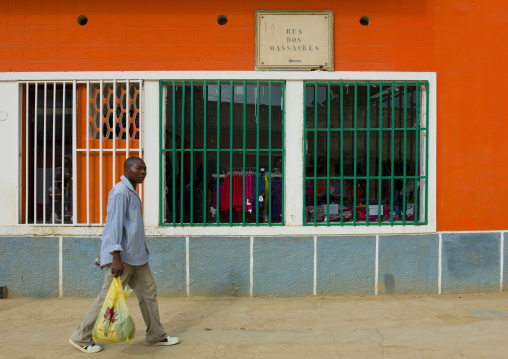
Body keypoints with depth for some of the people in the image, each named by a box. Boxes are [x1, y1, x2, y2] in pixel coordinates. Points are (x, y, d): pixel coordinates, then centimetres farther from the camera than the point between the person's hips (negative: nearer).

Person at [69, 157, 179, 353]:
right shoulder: (121, 192, -14)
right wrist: (116, 257, -26)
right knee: (109, 296, -3)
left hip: (136, 256, 10)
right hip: (123, 256, -10)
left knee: (148, 292, 10)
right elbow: (115, 224, -21)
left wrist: (105, 251, 26)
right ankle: (81, 338, 10)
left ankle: (155, 335, 19)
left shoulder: (131, 192, 18)